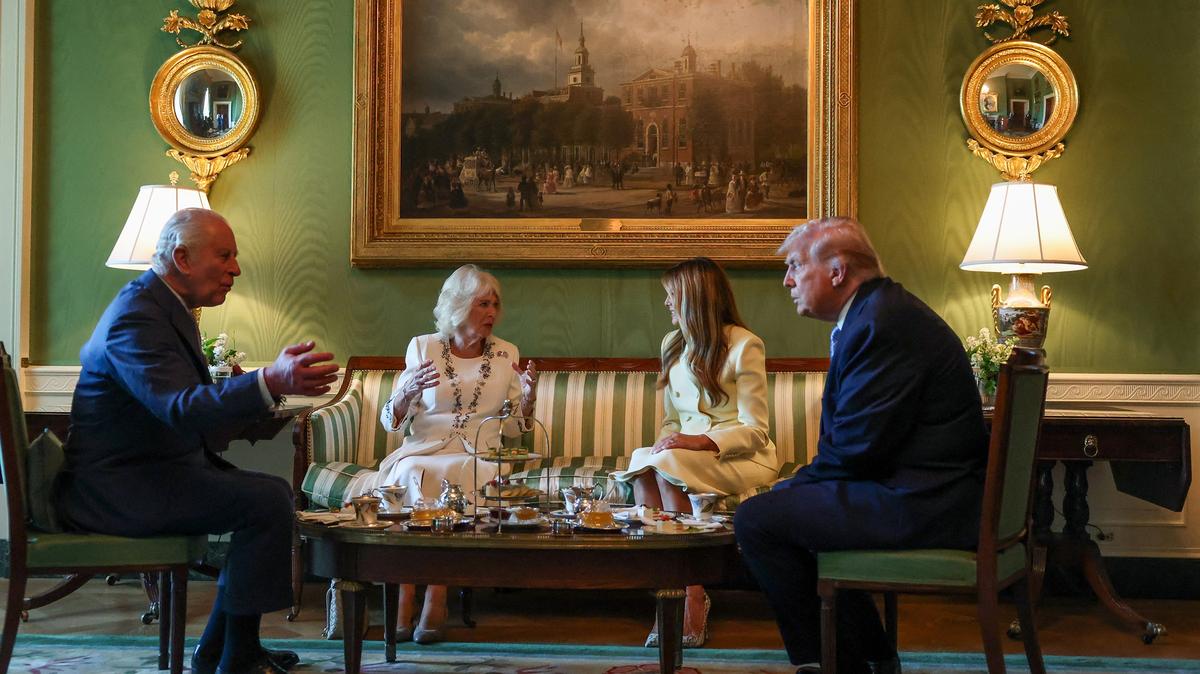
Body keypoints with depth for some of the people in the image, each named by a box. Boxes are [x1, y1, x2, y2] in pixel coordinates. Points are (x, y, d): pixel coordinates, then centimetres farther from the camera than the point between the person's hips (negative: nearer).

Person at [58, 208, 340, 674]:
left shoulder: (159, 305, 13)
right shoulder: (137, 316, -21)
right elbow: (179, 408, -36)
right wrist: (271, 383, -48)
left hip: (143, 467, 11)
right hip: (111, 488, -11)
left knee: (272, 492, 13)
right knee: (269, 501, -21)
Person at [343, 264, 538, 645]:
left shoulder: (506, 355, 13)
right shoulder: (423, 348, 9)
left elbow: (514, 428, 12)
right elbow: (392, 423, 7)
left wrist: (528, 396, -7)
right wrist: (408, 392, -14)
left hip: (477, 456, 0)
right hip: (422, 451, 0)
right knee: (410, 472, -35)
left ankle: (434, 597, -28)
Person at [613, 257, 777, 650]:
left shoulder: (744, 345, -6)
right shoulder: (673, 345, 17)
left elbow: (754, 430, -10)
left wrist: (703, 442, -25)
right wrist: (664, 442, -4)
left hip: (740, 456, -6)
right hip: (684, 453, 6)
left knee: (665, 465, -34)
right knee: (640, 464, -29)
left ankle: (693, 600, -34)